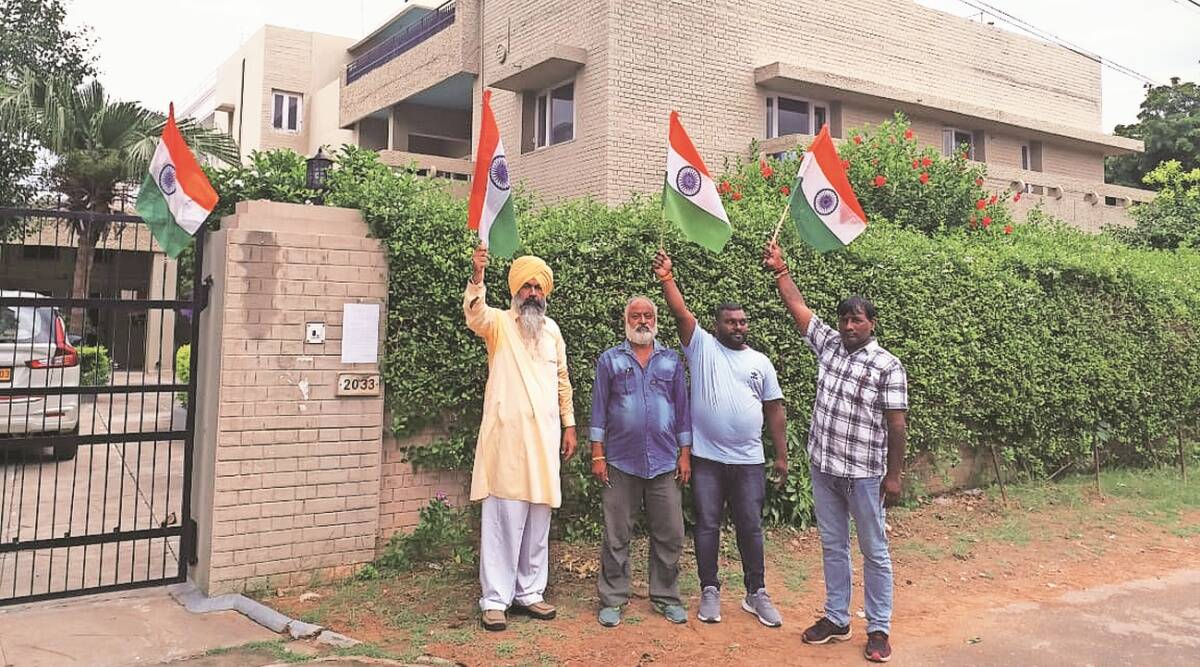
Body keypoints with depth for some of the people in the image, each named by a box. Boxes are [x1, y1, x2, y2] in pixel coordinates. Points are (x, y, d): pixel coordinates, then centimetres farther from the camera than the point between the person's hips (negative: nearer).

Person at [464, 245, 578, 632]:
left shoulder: (552, 329, 15)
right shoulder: (499, 323, 0)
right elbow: (475, 314, -24)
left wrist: (569, 424, 14)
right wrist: (477, 276, -41)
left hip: (544, 437, 5)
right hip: (506, 436, -5)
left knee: (538, 520, 10)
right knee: (503, 518, -4)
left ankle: (529, 593, 21)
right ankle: (495, 599, 4)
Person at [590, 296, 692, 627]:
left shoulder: (671, 360, 10)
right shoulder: (609, 360, 6)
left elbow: (682, 408, 11)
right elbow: (599, 408, 3)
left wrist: (685, 453, 6)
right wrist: (597, 454, -3)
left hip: (664, 463, 2)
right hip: (620, 463, -1)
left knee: (669, 535, 6)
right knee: (616, 537, 5)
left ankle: (666, 597, 20)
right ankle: (612, 599, 16)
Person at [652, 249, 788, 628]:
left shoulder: (761, 362, 9)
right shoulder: (702, 347, 2)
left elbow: (774, 411, 10)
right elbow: (681, 314, -13)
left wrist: (781, 455, 7)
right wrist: (667, 279, -26)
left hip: (749, 461, 2)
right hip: (706, 459, -2)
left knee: (750, 527, 8)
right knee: (707, 525, 6)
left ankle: (756, 594, 21)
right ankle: (710, 591, 20)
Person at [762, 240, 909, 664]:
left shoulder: (888, 367, -10)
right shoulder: (828, 345, 5)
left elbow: (896, 423, -10)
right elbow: (797, 307, 6)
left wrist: (894, 474, -10)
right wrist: (779, 270, -2)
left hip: (864, 474, -5)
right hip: (823, 468, 6)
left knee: (874, 551, 7)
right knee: (833, 547, 15)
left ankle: (879, 628, 18)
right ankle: (837, 619, 27)